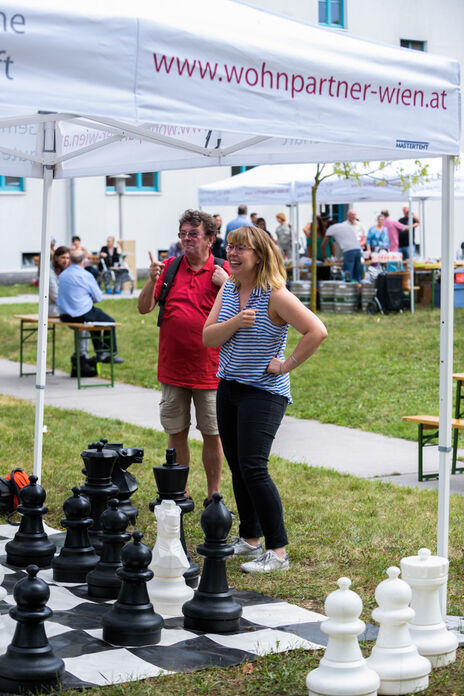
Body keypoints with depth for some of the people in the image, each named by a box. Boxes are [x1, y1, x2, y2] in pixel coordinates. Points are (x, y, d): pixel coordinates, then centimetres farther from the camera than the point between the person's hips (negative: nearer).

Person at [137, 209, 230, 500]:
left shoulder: (223, 271, -2)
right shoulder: (170, 267, 6)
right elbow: (144, 308, 2)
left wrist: (227, 285, -19)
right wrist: (153, 280, -14)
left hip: (209, 369, -3)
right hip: (172, 368, 3)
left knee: (212, 434, 4)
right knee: (176, 433, 10)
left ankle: (214, 496, 15)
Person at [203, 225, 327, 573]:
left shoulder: (275, 296, -15)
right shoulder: (228, 290, 6)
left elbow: (317, 331, -22)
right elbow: (208, 337, -1)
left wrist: (288, 364, -17)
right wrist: (236, 322, -18)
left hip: (264, 391, -7)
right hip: (229, 387, 8)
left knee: (253, 468, -14)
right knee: (237, 467, 13)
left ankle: (278, 551, -7)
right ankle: (250, 538, 28)